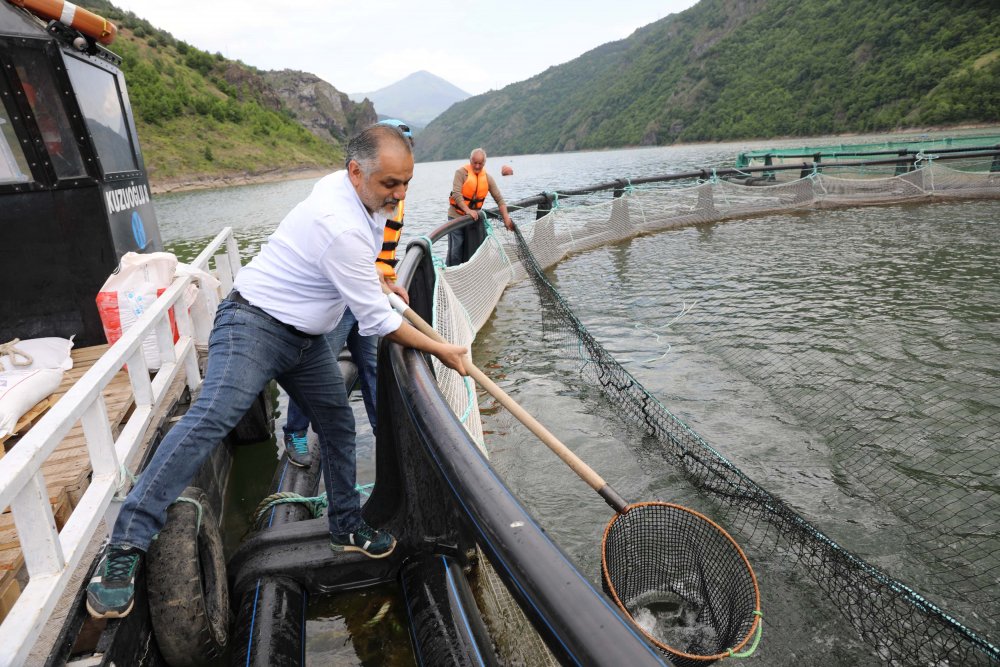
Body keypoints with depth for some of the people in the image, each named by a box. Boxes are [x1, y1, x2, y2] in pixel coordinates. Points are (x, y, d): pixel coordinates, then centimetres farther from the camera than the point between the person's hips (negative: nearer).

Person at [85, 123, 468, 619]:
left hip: (306, 336, 10)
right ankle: (126, 545, -17)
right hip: (255, 323, -9)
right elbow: (378, 322, -23)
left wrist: (377, 280, 27)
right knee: (212, 418, -26)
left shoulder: (348, 185, 0)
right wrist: (440, 350, -14)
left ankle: (347, 527, 26)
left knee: (338, 424, 11)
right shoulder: (343, 229, -30)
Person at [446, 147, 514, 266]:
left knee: (473, 249, 8)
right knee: (456, 250, -5)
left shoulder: (488, 178, 2)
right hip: (456, 216, -4)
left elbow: (499, 199, -1)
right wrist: (468, 210, -31)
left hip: (475, 216, 4)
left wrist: (506, 219, -10)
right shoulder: (461, 172, -10)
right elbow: (456, 194, -20)